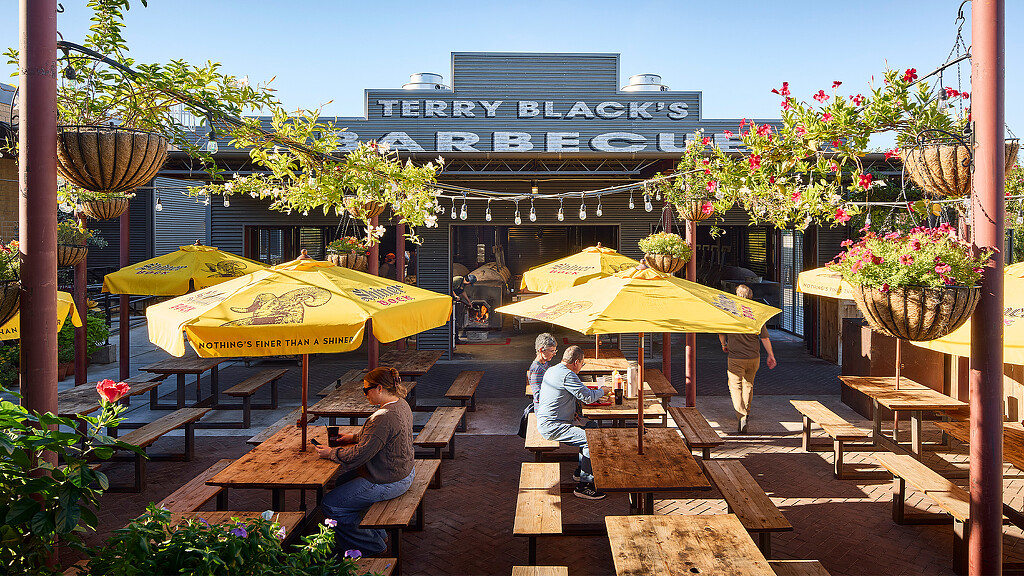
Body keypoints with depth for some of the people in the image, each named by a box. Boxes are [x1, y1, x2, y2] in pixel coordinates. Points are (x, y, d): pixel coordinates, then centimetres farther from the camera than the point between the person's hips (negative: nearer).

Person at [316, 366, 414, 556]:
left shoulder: (384, 417, -29)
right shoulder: (401, 404, 2)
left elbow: (358, 455, -25)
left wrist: (330, 453, -11)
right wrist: (354, 437, 11)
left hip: (388, 483, -10)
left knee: (331, 505, -3)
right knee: (341, 480, 25)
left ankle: (371, 545, 10)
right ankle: (374, 531, 31)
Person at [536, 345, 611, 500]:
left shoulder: (552, 370, 14)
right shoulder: (567, 375, -18)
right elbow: (587, 397, -16)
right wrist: (602, 391, 3)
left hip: (546, 422, 11)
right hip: (552, 427, -11)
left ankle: (581, 471, 22)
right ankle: (584, 485, -13)